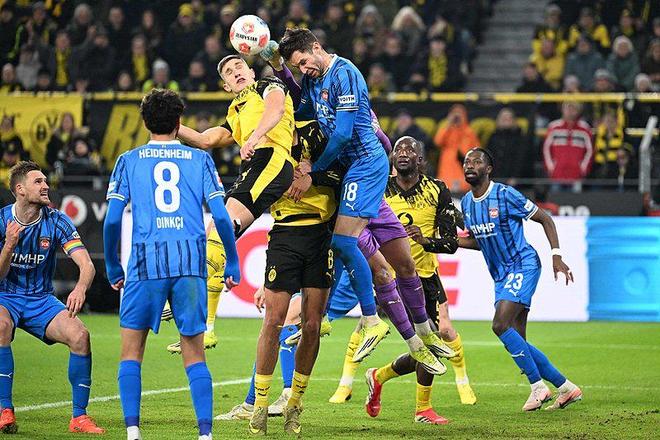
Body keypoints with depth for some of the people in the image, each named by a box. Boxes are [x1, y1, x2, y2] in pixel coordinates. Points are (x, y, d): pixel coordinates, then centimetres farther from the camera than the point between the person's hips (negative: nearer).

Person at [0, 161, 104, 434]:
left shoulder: (56, 221, -7)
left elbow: (86, 264, -16)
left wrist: (80, 289, -39)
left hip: (41, 299, 2)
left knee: (80, 335, -23)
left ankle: (79, 416, -9)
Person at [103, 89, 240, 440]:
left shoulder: (128, 161, 9)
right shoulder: (200, 159, 10)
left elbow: (112, 220, 3)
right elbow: (221, 217, 3)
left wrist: (112, 267, 14)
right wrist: (232, 264, 12)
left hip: (146, 262, -1)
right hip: (191, 264, 1)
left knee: (131, 351, 9)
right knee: (194, 356, 7)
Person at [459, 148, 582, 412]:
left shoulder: (505, 195, -13)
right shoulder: (466, 202, 7)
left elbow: (545, 219, -7)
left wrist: (556, 256, -14)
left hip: (523, 266, -8)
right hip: (500, 275, 8)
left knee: (500, 325, -22)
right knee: (517, 342, 3)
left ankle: (538, 386, -13)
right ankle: (566, 388, 13)